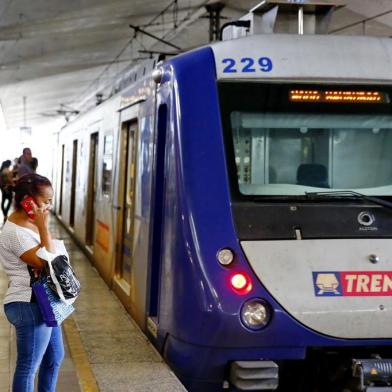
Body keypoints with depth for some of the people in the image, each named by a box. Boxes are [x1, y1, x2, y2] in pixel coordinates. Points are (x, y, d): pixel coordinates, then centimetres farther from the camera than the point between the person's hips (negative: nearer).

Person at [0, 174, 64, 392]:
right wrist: (44, 227, -23)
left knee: (55, 357, 22)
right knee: (29, 366, 2)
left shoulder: (28, 223, 8)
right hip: (29, 306, -10)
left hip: (42, 303, 10)